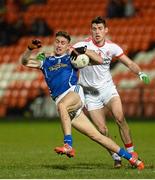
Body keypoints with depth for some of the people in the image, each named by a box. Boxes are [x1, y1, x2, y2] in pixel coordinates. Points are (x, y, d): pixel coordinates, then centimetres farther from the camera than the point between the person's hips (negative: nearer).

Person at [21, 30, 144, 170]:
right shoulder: (46, 62, 24)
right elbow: (25, 61, 16)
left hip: (74, 92, -3)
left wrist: (84, 51, -5)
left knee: (62, 105, -39)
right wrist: (30, 48, -2)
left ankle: (68, 145, -46)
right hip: (61, 101, 3)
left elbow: (99, 60, 11)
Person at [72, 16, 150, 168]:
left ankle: (130, 152, -7)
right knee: (102, 130, -9)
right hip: (90, 92, -1)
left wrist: (140, 73, -17)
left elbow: (129, 63, 0)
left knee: (120, 118, -20)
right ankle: (116, 157, 7)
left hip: (107, 87, 1)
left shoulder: (112, 47, -3)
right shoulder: (83, 45, -13)